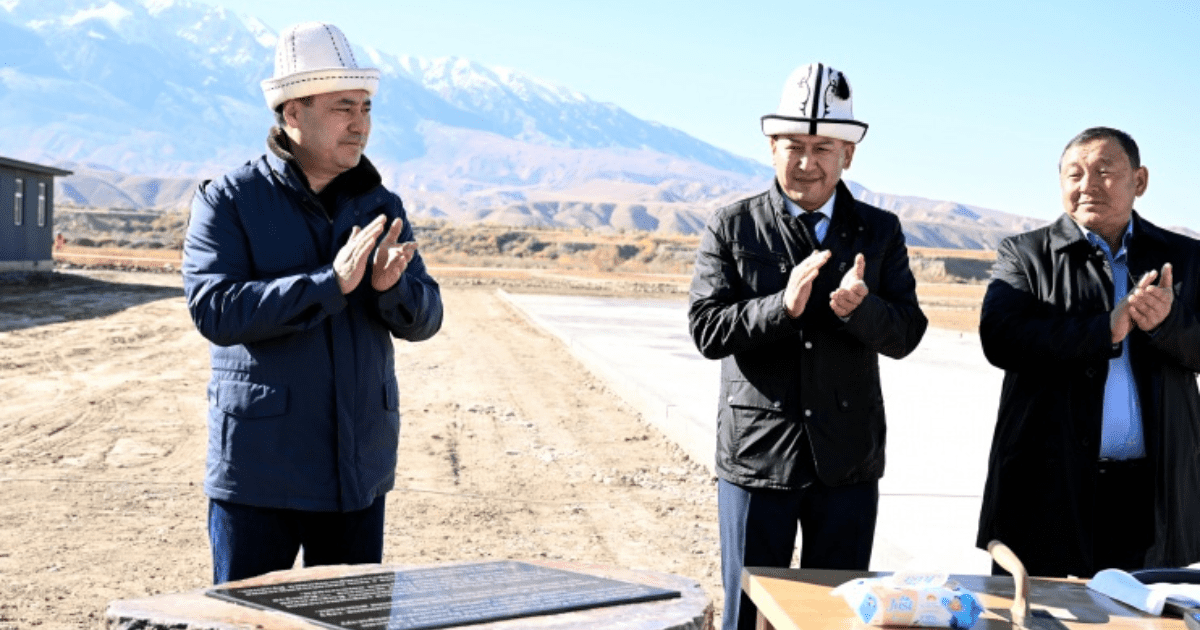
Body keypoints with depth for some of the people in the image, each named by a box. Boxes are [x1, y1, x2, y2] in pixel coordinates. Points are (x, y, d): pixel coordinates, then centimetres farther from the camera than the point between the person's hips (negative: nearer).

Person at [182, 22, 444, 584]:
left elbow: (423, 319, 3)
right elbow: (214, 309, -19)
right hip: (257, 471, -4)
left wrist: (390, 286, -20)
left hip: (358, 471, 4)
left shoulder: (380, 206, 7)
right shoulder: (227, 201, -6)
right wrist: (331, 283, -26)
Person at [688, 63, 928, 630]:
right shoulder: (731, 228, 0)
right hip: (756, 457, -2)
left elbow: (906, 334, -1)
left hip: (848, 460, 2)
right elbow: (706, 329, -7)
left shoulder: (880, 232, 6)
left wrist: (860, 307, -23)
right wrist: (783, 305, -23)